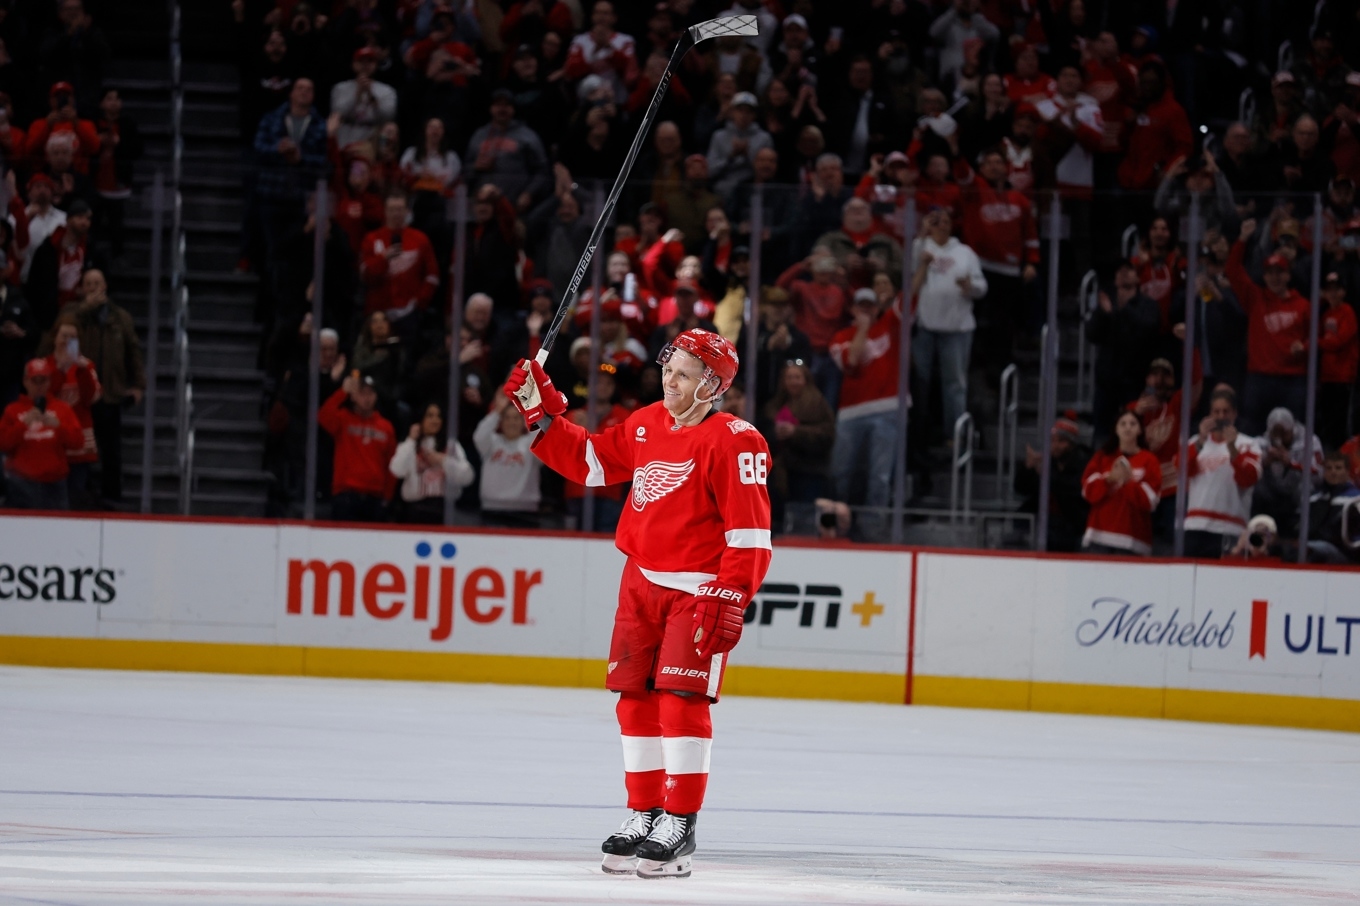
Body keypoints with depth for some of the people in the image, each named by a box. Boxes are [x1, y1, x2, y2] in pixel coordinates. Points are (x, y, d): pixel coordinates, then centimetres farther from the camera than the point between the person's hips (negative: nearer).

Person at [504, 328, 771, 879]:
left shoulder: (732, 442, -14)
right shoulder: (645, 425, 8)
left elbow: (750, 534, -17)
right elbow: (588, 461, 19)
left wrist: (728, 601, -21)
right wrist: (541, 410, 12)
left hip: (698, 589, -7)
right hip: (642, 583, 7)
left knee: (680, 699, -13)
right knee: (635, 698, 7)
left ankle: (678, 828, -9)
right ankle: (643, 816, 17)